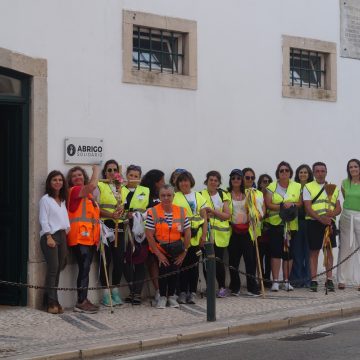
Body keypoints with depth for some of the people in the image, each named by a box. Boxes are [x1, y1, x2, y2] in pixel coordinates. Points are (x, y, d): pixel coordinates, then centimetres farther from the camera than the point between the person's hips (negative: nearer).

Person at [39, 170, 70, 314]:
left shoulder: (63, 200, 19)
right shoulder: (45, 199, -1)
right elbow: (43, 220, -7)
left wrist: (68, 230, 5)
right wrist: (49, 237, -15)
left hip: (62, 236, 7)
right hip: (50, 236, -7)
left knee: (59, 268, 3)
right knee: (53, 268, -13)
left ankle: (50, 299, 8)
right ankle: (52, 302, -12)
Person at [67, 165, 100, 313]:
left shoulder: (87, 194, 22)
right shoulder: (74, 190, -5)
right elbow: (92, 185, -21)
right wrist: (96, 171, -5)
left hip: (90, 237, 9)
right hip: (79, 237, -9)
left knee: (85, 269, 9)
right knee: (84, 269, -13)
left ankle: (84, 300, 12)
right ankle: (81, 303, -12)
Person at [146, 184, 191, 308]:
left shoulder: (181, 211, 0)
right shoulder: (153, 212, -10)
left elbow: (187, 233, 2)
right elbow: (149, 235, -11)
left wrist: (184, 252, -3)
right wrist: (158, 254, -14)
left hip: (176, 250, 3)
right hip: (160, 250, -2)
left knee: (174, 271, -4)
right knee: (163, 270, -16)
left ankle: (171, 296, 15)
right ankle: (162, 297, 1)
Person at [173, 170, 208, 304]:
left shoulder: (198, 197, 12)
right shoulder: (174, 197, 3)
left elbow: (204, 217, 10)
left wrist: (204, 235, 0)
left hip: (196, 237, 3)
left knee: (194, 264, 5)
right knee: (183, 264, -2)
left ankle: (192, 292, 11)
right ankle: (183, 292, 5)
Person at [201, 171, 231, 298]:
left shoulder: (223, 195, 10)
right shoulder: (201, 195, 7)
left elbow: (227, 215, 1)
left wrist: (213, 211, -11)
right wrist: (205, 215, -16)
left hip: (220, 233, 0)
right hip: (206, 233, 0)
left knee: (219, 261, -4)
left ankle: (222, 287, 8)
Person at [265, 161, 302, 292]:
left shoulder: (297, 187, 11)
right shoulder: (272, 187, 5)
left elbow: (300, 203, 4)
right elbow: (268, 204, -5)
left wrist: (292, 204, -15)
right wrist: (282, 206, -17)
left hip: (291, 224, 2)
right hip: (275, 223, -2)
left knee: (288, 252, 3)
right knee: (276, 251, -7)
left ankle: (287, 281, 10)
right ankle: (275, 281, -5)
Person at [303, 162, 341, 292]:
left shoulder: (333, 188, 15)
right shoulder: (308, 187, 4)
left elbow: (338, 208, 10)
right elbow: (308, 208, -6)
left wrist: (332, 213, -14)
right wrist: (321, 218, -20)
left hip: (329, 222, 3)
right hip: (314, 222, -3)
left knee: (329, 250, 3)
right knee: (314, 252, 0)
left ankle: (329, 280, 9)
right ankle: (313, 280, 4)